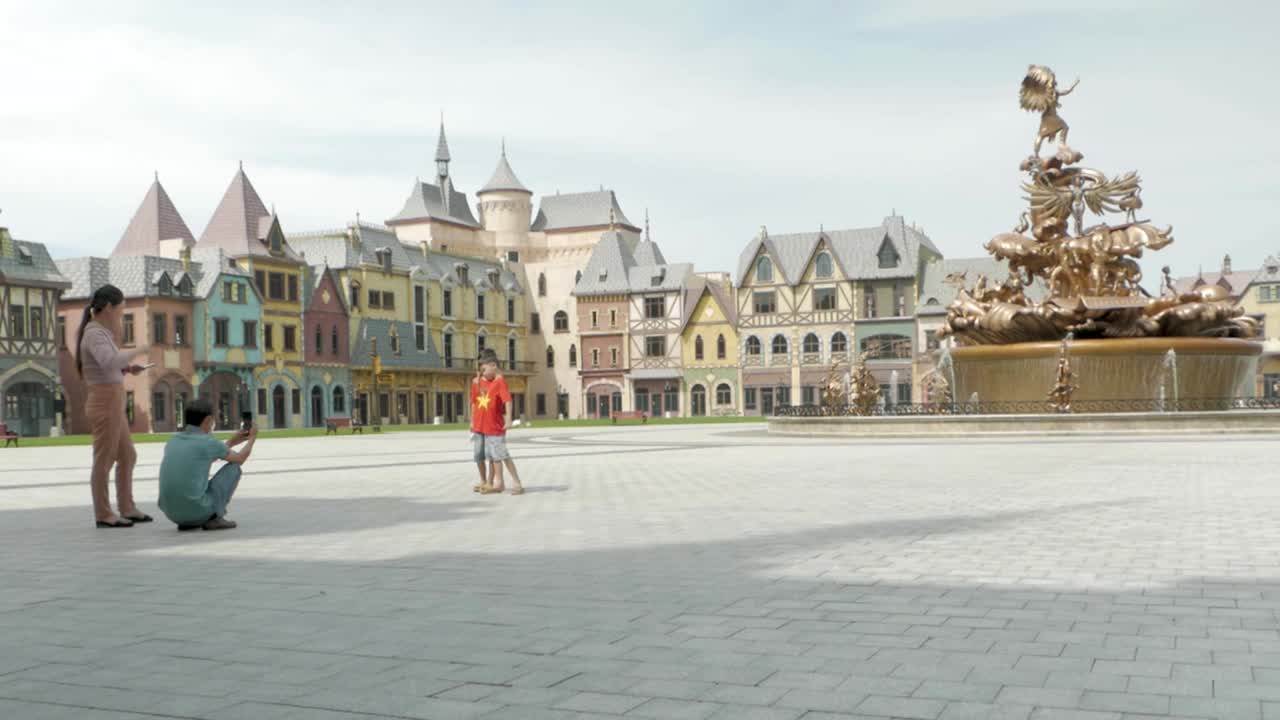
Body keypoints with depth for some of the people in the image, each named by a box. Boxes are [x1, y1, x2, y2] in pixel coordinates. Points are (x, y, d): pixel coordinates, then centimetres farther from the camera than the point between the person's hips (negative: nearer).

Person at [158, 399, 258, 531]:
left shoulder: (172, 442, 13)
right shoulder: (209, 442, -5)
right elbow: (240, 459, 12)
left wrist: (232, 442, 37)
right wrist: (252, 439, 32)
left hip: (172, 513, 6)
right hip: (198, 510, -6)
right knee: (233, 468, 13)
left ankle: (186, 521, 17)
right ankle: (214, 518, 5)